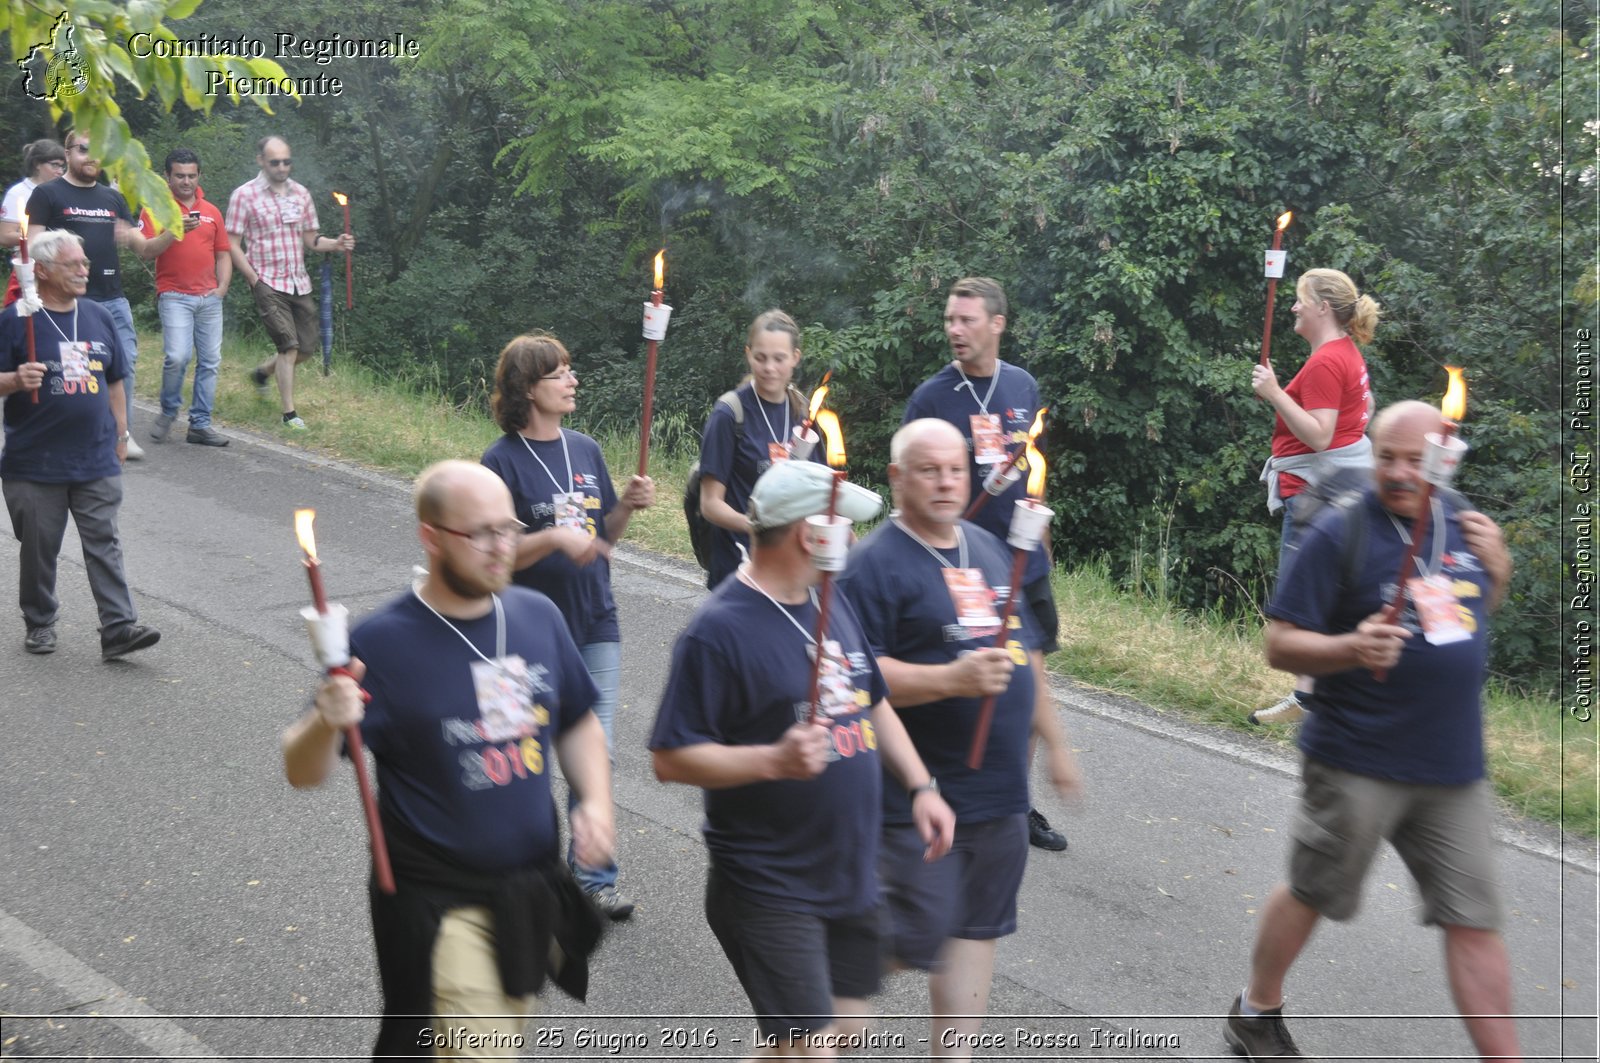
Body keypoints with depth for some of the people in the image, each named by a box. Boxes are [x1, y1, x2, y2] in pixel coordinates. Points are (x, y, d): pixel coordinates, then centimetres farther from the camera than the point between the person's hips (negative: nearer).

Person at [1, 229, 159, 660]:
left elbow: (115, 381, 17)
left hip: (97, 462, 3)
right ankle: (39, 625, 25)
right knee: (39, 549, 9)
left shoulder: (99, 317, 9)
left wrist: (120, 435, 15)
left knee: (104, 544, 0)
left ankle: (118, 628, -2)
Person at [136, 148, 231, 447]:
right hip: (174, 296, -5)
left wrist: (222, 286, 6)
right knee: (177, 356, -18)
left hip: (209, 298, 5)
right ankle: (168, 412, 7)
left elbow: (223, 254, 20)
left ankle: (200, 424, 11)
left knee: (210, 361, 3)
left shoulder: (211, 211, 15)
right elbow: (146, 252, -9)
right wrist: (175, 231, -21)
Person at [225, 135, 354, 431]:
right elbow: (232, 244, -5)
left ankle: (262, 373, 35)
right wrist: (254, 280, -12)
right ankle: (289, 414, -3)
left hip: (299, 283, 6)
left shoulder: (300, 193, 10)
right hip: (268, 284, -5)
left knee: (308, 348, 8)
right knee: (289, 346, -12)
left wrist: (336, 244, -6)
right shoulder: (244, 195, -5)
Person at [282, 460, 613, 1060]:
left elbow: (577, 722, 13)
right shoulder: (383, 643, -16)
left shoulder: (538, 616, -1)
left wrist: (596, 802, -4)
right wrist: (327, 723, -36)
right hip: (439, 903, -6)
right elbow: (302, 773, -14)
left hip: (532, 894, 6)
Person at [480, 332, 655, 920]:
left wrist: (629, 505, -4)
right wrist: (555, 538, -26)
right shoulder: (503, 459, -10)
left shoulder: (586, 450, 8)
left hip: (596, 626, 5)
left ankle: (593, 877, 16)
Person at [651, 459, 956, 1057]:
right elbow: (671, 759, -18)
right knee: (809, 1046, -7)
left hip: (852, 874, 8)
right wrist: (774, 760, -30)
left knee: (845, 1028, 17)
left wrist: (920, 786, 7)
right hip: (770, 889, -8)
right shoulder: (719, 630, -18)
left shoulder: (833, 605, 8)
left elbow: (873, 704, 19)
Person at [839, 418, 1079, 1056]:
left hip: (999, 790, 7)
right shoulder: (876, 563, -12)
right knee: (920, 936, -3)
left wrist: (1053, 740, 20)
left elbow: (1026, 651, 21)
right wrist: (952, 679, -27)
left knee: (976, 931, 13)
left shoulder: (989, 549, 13)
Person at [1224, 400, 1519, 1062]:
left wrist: (1498, 571, 3)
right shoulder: (1341, 533, -11)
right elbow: (1280, 643, -11)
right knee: (1312, 894, 10)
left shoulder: (1463, 524, 7)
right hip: (1357, 764, -4)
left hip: (1454, 767, 5)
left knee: (1475, 922, 6)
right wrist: (1352, 648, -29)